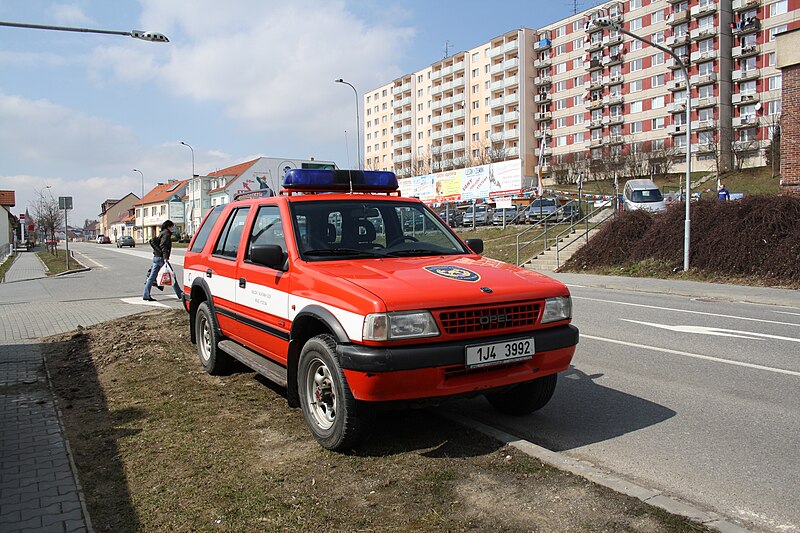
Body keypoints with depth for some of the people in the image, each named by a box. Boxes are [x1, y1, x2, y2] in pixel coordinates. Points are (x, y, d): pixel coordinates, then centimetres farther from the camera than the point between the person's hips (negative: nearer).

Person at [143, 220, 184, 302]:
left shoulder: (162, 233, 19)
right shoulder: (166, 234, -10)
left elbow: (152, 242, 21)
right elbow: (163, 246, -21)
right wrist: (165, 257, -27)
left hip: (156, 257, 9)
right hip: (161, 258, -9)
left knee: (152, 277, 7)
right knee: (172, 275, -3)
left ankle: (146, 295, 6)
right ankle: (180, 294, 2)